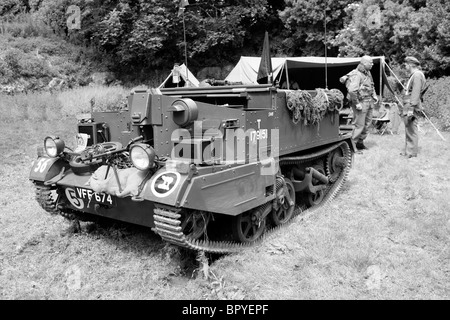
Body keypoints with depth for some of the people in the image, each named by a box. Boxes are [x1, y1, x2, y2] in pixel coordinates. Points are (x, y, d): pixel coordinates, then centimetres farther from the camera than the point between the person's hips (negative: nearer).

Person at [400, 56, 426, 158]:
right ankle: (407, 150, 19)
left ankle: (412, 152, -2)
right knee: (408, 129, 13)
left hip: (412, 106, -10)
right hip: (407, 106, 10)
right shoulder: (413, 75, 20)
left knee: (412, 129, -6)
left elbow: (415, 93, -19)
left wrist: (411, 108, -24)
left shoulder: (417, 75, -11)